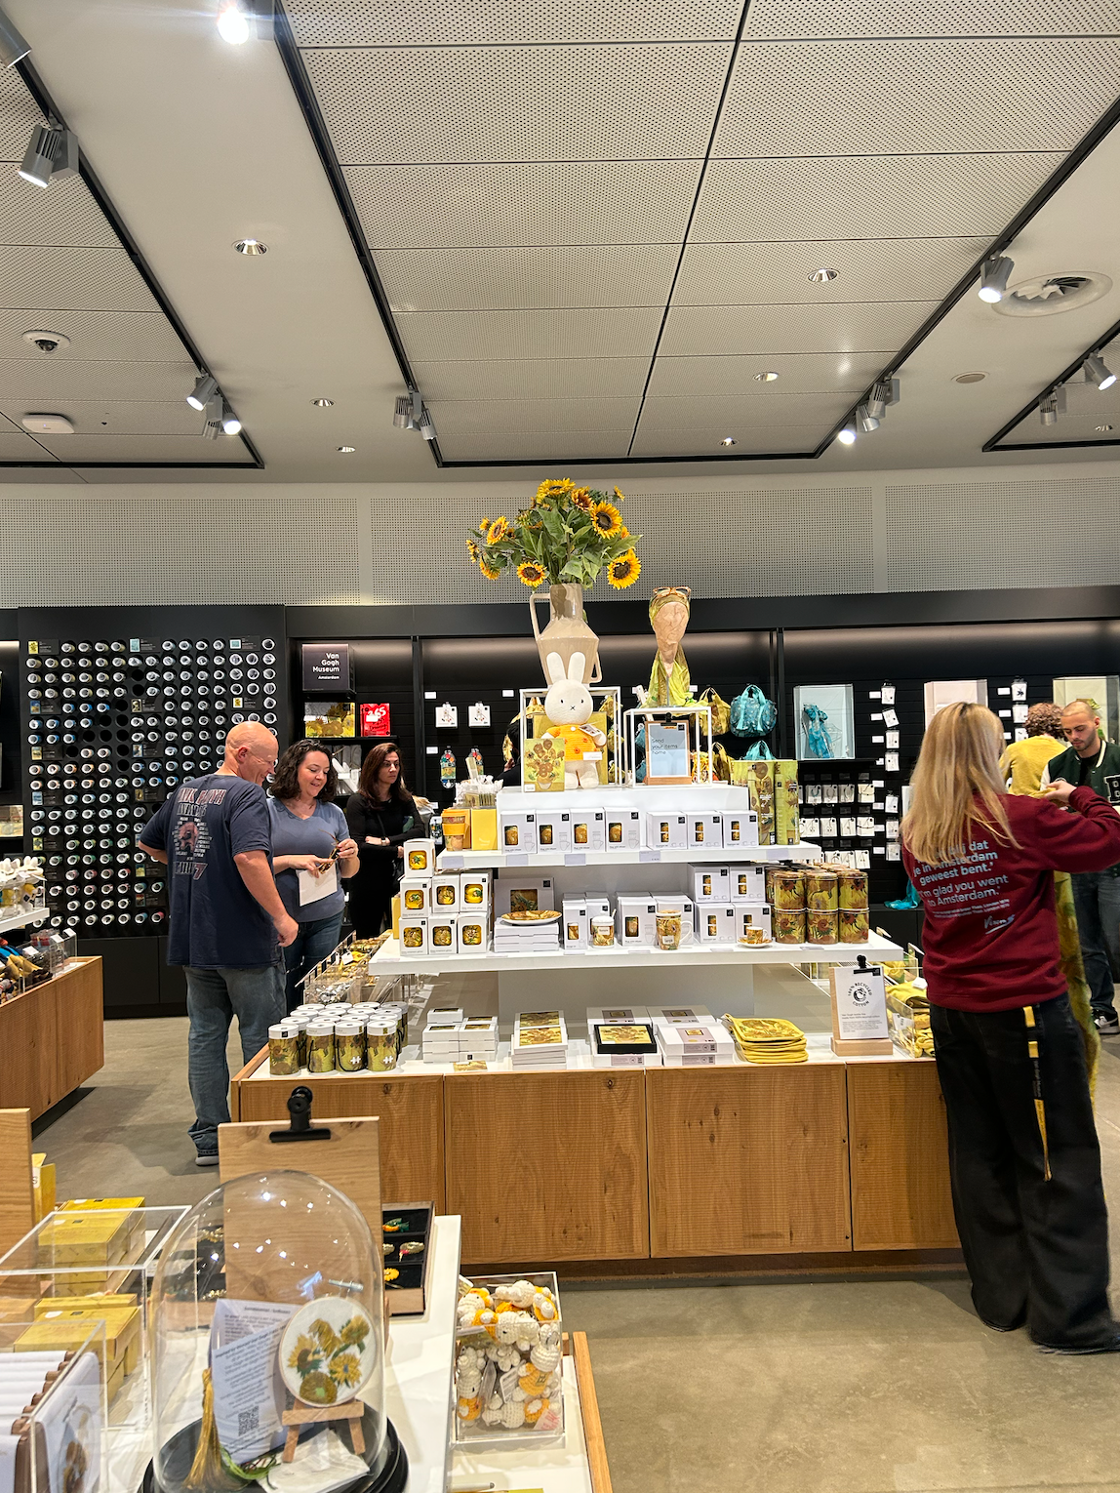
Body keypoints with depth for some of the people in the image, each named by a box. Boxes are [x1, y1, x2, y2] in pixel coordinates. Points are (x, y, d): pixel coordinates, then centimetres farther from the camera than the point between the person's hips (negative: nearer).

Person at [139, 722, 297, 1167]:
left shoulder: (184, 792, 10)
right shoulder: (246, 796, -16)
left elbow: (149, 842, 24)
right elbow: (250, 858, -30)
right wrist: (281, 916, -24)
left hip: (192, 941, 7)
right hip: (244, 942, -7)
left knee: (204, 1035, 13)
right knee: (261, 1038, 6)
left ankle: (208, 1138, 21)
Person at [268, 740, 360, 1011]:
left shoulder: (333, 813, 8)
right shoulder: (268, 810, -3)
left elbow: (348, 872, 14)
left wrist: (351, 856, -7)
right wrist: (291, 861, -19)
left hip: (327, 918, 3)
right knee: (283, 1002, 4)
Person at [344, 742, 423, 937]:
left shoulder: (404, 799, 7)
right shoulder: (358, 802, -7)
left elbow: (419, 831, -7)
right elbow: (358, 847, -16)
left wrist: (385, 841, -17)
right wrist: (397, 851, -13)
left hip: (398, 882, 3)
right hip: (367, 884, -3)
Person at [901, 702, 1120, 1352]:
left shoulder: (918, 836, 1)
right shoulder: (1018, 819, -16)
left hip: (952, 1009, 6)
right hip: (1025, 1007, -6)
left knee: (980, 1153, 15)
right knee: (1059, 1160, 7)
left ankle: (1002, 1298, 27)